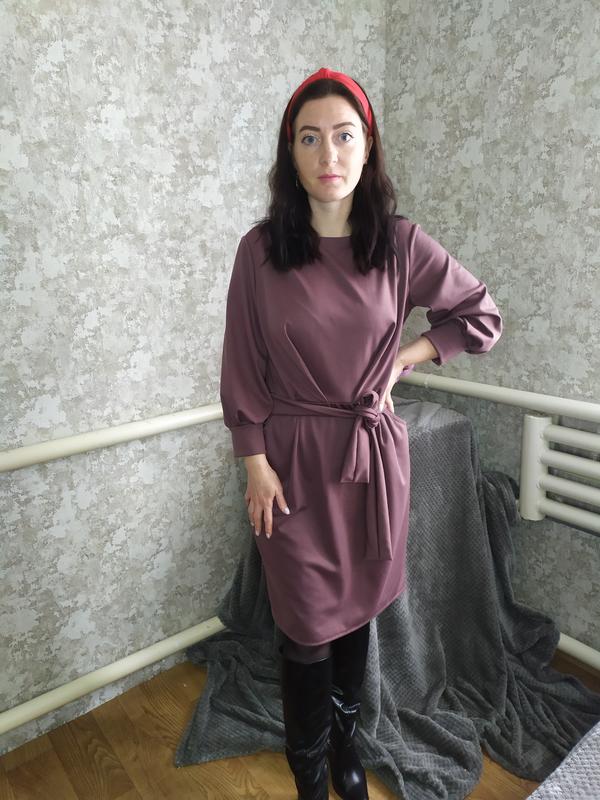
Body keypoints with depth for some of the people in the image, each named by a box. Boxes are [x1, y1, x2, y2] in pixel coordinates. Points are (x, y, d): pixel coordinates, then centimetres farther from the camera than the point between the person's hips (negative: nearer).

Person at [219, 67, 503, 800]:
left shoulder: (400, 242, -4)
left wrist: (402, 360, -2)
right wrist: (256, 463, -6)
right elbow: (242, 369, -3)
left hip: (373, 451, 2)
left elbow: (481, 317, 7)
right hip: (295, 457, -1)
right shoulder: (261, 249, -7)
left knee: (357, 608, 18)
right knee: (308, 627, 9)